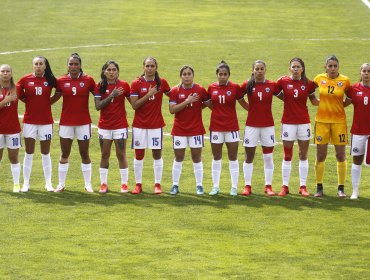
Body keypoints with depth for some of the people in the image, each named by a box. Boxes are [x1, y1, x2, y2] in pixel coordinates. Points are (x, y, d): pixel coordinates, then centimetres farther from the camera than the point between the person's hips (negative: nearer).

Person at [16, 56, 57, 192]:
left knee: (46, 153, 7)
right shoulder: (25, 79, -3)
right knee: (29, 153, 4)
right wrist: (29, 102, 3)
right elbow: (18, 94, 8)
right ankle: (26, 183, 10)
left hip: (46, 121, 0)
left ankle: (48, 183, 14)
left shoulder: (50, 80, -2)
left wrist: (49, 102, 4)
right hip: (29, 120, 0)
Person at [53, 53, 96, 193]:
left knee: (84, 154, 6)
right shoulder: (61, 81, -1)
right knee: (64, 154, 7)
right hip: (66, 122, 1)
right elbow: (54, 98, 4)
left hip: (83, 122, -1)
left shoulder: (88, 80, -3)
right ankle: (61, 184, 16)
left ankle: (88, 184, 13)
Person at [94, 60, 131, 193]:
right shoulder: (100, 86, 0)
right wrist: (111, 95, -19)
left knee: (121, 155, 0)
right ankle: (103, 183, 14)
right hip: (104, 126, 1)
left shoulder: (123, 85, -2)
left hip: (120, 125, -1)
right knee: (105, 155, 7)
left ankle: (124, 184, 7)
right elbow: (98, 106, -10)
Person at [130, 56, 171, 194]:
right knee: (139, 155, 4)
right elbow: (134, 105, -10)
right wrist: (148, 94, -18)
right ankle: (138, 184, 12)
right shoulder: (136, 83, -4)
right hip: (139, 125, -1)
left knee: (157, 154, 3)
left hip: (156, 124, 1)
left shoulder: (161, 82, 1)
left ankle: (157, 184, 10)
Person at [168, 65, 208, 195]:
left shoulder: (200, 90, -2)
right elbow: (172, 109, -12)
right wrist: (187, 102, -18)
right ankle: (175, 185, 12)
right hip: (179, 130, 0)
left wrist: (198, 106, -6)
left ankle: (199, 185, 9)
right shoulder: (175, 91, -3)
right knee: (178, 158, 4)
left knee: (196, 157, 3)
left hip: (196, 129, 0)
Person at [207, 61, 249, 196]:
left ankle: (234, 187, 10)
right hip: (216, 127, 1)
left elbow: (242, 102, 4)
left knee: (233, 158, 3)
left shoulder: (235, 87, -4)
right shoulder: (211, 87, 1)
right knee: (216, 158, 8)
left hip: (231, 127, -1)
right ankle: (215, 186, 16)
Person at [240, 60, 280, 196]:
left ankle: (268, 186, 12)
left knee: (268, 157, 4)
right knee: (249, 157, 4)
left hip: (268, 125, 1)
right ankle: (247, 186, 12)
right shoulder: (247, 85, -3)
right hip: (251, 125, 0)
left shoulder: (272, 85, 0)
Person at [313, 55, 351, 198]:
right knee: (320, 155, 4)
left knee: (341, 155, 1)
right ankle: (319, 187, 15)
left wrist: (344, 103, -4)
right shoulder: (319, 79, -1)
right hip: (322, 120, 1)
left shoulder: (345, 81, -4)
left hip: (339, 120, -1)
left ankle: (341, 188, 11)